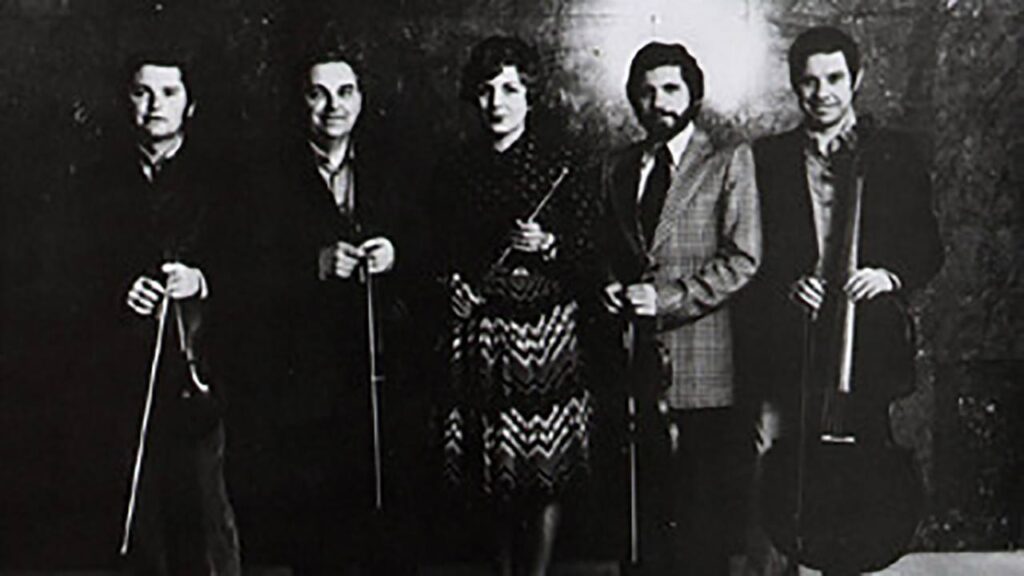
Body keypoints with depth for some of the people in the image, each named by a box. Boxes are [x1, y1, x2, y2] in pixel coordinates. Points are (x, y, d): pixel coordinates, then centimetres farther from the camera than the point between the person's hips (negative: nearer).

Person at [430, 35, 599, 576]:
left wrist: (549, 248, -16)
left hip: (547, 328, -2)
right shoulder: (455, 169, 8)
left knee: (545, 473, -1)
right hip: (479, 330, 2)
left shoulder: (561, 164, 1)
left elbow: (590, 254, 2)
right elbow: (438, 252, 14)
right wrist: (453, 285, -6)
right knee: (494, 475, 7)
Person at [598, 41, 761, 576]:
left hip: (702, 359, -4)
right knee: (649, 501, 6)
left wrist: (668, 299, -13)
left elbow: (742, 259, -6)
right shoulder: (618, 167, 16)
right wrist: (612, 288, 3)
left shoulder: (728, 161, 1)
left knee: (703, 507, -2)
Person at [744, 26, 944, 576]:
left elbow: (928, 249, 9)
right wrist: (785, 285, -9)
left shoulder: (896, 154, 10)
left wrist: (890, 277, -9)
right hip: (786, 347, 0)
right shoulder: (767, 158, 11)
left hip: (866, 344, 0)